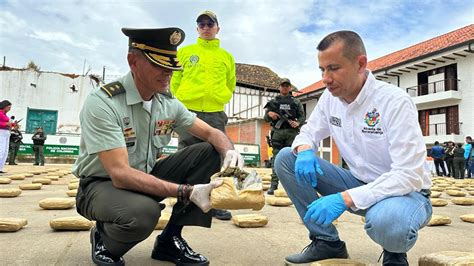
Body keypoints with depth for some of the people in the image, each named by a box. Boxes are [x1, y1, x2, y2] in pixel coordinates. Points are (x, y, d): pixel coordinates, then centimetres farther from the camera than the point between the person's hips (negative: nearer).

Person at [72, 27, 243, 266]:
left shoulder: (169, 103, -4)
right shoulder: (101, 103, -24)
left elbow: (212, 133, 1)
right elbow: (121, 174, -30)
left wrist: (230, 152, -24)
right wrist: (187, 191, -38)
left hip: (146, 177, 6)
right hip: (101, 185, -6)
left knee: (209, 153, -10)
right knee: (143, 212, -40)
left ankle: (170, 239, -2)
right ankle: (103, 239, -1)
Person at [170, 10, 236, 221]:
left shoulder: (227, 57, 14)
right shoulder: (184, 52, 11)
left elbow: (230, 85, 21)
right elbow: (176, 81, 12)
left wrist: (218, 100, 11)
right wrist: (179, 103, 6)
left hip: (216, 114, 1)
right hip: (188, 111, -1)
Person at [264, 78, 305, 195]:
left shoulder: (296, 102, 14)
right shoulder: (273, 102, 15)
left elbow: (302, 116, 10)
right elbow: (265, 118, 14)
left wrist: (298, 123, -11)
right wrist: (269, 113, -9)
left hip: (291, 132, 0)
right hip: (277, 132, 0)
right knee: (276, 158, -2)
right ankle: (274, 185, -2)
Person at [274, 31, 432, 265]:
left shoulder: (395, 101, -22)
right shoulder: (330, 97, -4)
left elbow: (409, 175, -28)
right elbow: (308, 133, 8)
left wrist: (345, 199, -38)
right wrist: (304, 150, -19)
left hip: (405, 191, -5)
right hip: (359, 184, 6)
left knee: (385, 221, -43)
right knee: (286, 158, -9)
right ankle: (327, 241, 1)